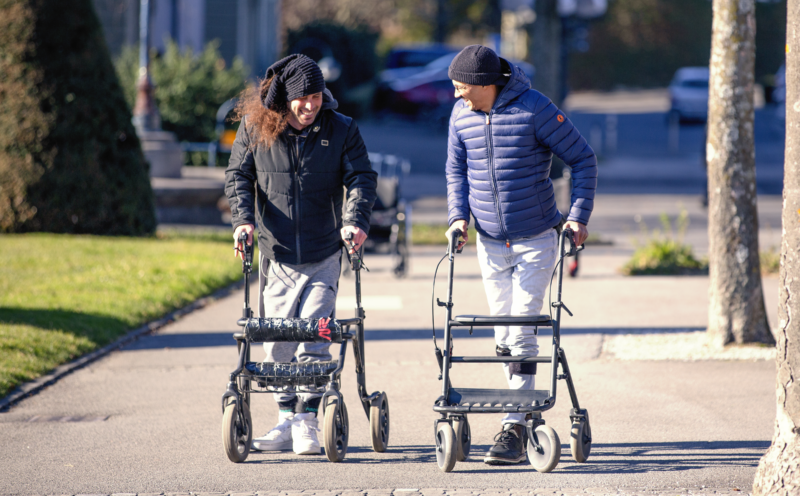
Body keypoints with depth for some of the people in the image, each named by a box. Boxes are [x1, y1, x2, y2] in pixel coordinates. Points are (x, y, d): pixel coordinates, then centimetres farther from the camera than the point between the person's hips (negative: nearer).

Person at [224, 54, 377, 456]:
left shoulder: (340, 130, -1)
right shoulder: (255, 128, 0)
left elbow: (362, 178, -2)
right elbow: (238, 176, 6)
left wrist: (355, 220, -19)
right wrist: (243, 218, -10)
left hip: (322, 256, -2)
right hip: (275, 255, 2)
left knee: (312, 337, -10)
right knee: (277, 342, 4)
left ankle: (308, 422, -3)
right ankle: (287, 421, 15)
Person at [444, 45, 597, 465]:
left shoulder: (534, 108, -15)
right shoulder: (461, 114, 0)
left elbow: (582, 159, -6)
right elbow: (456, 169, 15)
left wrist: (578, 215, -12)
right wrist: (458, 215, 0)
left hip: (536, 240, -5)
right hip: (490, 242, 5)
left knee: (522, 335, -10)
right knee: (503, 336, 8)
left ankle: (514, 429, -11)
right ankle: (525, 411, 22)